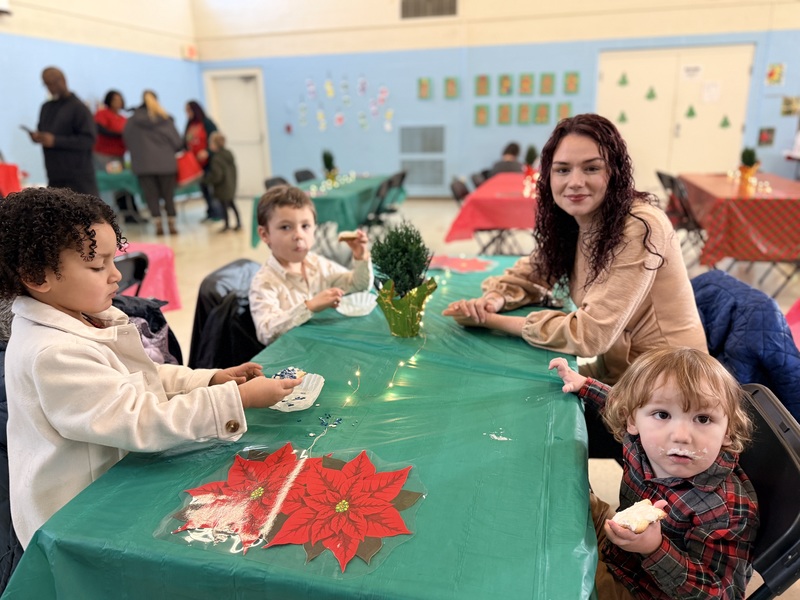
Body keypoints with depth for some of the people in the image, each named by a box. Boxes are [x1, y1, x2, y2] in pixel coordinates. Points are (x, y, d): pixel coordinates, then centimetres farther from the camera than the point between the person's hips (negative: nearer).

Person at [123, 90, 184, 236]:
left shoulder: (133, 119, 6)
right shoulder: (165, 118, 4)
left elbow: (127, 140, 7)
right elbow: (177, 141, 1)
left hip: (143, 163, 0)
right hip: (166, 162, 0)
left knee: (151, 194, 2)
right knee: (168, 193, 6)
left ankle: (158, 223, -4)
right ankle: (171, 223, 4)